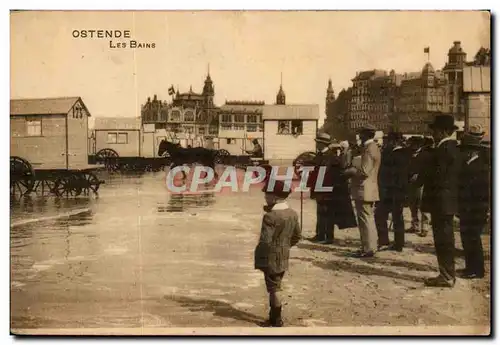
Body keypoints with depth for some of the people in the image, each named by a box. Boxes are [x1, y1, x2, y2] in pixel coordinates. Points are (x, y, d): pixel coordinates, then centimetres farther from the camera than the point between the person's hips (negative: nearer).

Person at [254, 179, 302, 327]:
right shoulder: (293, 214, 3)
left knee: (274, 289, 3)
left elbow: (265, 240, -25)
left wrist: (258, 253, -9)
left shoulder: (270, 216, -22)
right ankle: (273, 318, 29)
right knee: (275, 288, 19)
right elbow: (297, 236, 11)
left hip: (271, 258, -8)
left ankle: (277, 321, 12)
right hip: (284, 257, 8)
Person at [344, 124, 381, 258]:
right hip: (368, 190, 10)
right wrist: (354, 170, 13)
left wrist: (350, 171, -9)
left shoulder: (369, 149, -16)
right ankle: (369, 246, 21)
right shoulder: (373, 147, 16)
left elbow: (364, 171, -22)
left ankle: (368, 249, -2)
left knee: (365, 219, -6)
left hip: (364, 190, -10)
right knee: (368, 219, 14)